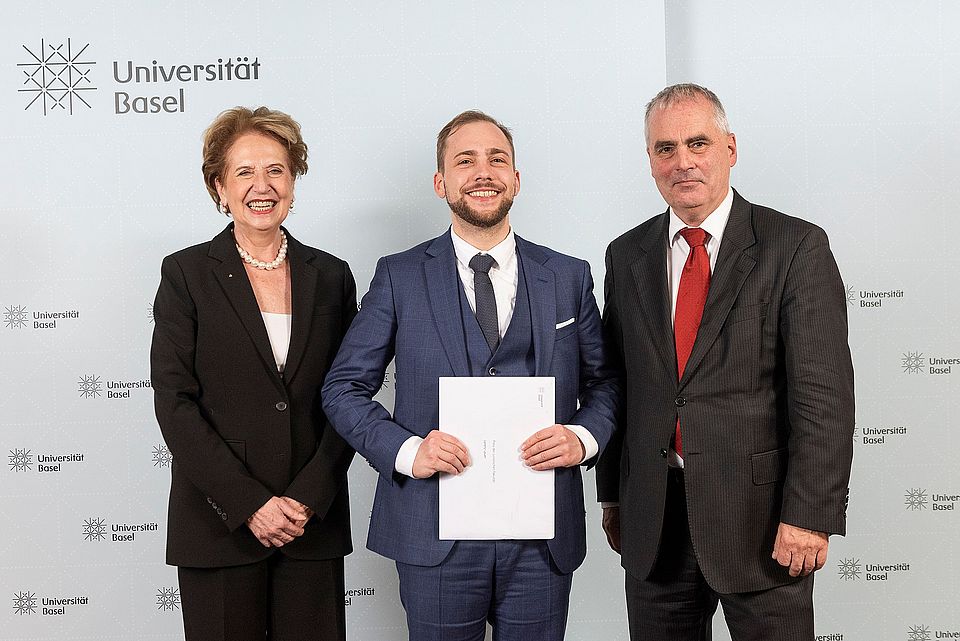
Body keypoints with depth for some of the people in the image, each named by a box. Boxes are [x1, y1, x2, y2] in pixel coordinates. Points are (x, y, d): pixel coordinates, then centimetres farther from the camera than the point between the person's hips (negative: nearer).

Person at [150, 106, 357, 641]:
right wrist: (250, 503, -12)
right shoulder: (187, 273, -1)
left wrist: (308, 498, -8)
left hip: (314, 522, 2)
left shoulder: (331, 276, 7)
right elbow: (174, 402, -7)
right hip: (219, 524, -2)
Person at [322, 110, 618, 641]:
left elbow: (603, 381, 13)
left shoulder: (569, 278, 7)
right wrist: (406, 450, -13)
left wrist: (583, 438, -8)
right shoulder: (399, 278, 2)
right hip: (436, 537, -1)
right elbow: (344, 387, 3)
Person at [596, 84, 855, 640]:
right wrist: (612, 493, 10)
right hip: (652, 519, 4)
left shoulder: (796, 247, -5)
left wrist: (808, 515, -15)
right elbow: (616, 382, 11)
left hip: (761, 515, -3)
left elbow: (825, 393, -10)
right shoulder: (627, 256, 8)